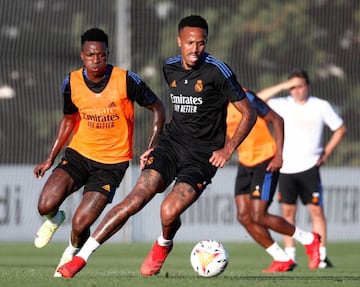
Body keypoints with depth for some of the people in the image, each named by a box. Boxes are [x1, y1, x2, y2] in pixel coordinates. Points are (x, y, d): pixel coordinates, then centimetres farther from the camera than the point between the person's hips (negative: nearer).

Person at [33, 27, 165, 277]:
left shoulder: (126, 80, -15)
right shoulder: (71, 83, -5)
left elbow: (158, 108, -2)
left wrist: (151, 149, -9)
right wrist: (51, 158, 9)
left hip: (113, 162, -3)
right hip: (79, 154, 3)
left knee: (80, 224, -13)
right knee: (46, 205, -19)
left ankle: (74, 251, 25)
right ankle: (54, 219, 21)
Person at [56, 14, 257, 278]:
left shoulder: (217, 71, -12)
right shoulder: (170, 69, 6)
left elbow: (249, 113, -5)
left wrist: (228, 149, -11)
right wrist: (154, 148, 20)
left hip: (203, 155, -4)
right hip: (172, 141, 4)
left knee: (169, 211, -22)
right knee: (135, 200, -15)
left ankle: (163, 246, 15)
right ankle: (81, 257, -13)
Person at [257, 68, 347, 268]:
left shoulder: (321, 106, -1)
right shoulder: (283, 105, 1)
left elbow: (340, 129, 9)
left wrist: (326, 153, 2)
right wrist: (283, 86, -17)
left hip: (309, 167, -2)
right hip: (286, 168, 2)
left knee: (317, 210, -5)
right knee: (288, 211, 2)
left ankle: (322, 255, -2)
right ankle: (290, 255, 6)